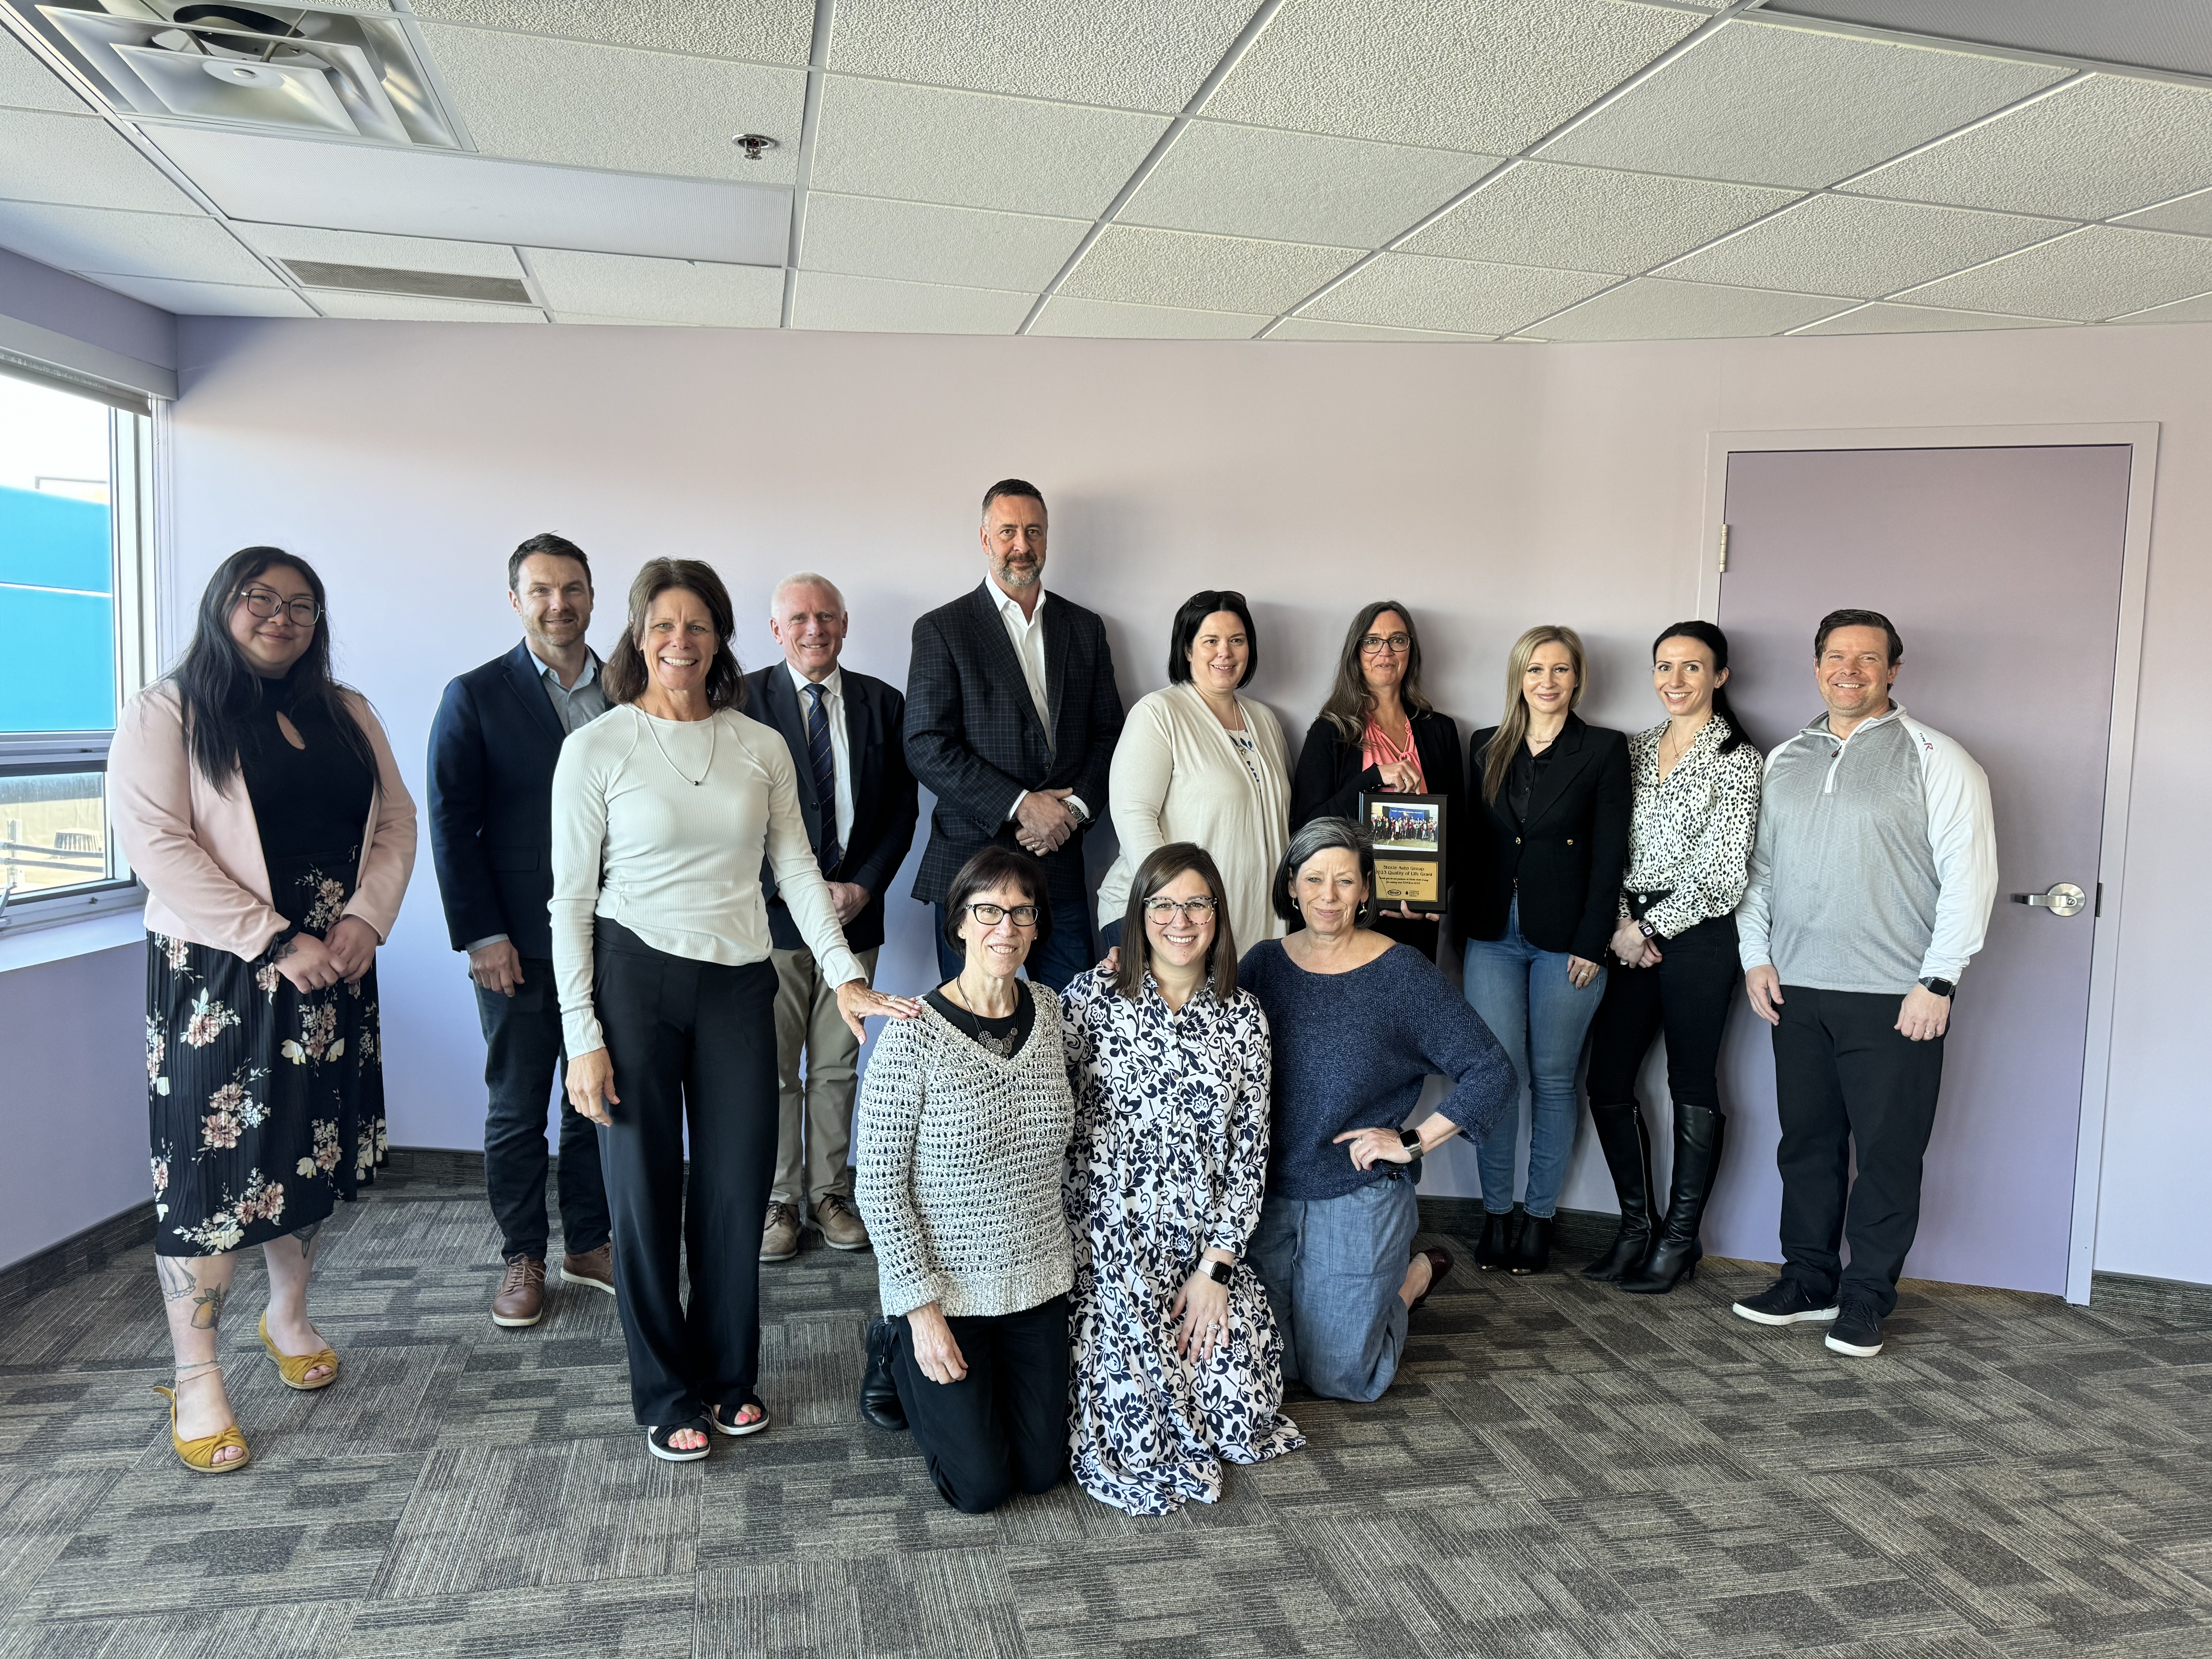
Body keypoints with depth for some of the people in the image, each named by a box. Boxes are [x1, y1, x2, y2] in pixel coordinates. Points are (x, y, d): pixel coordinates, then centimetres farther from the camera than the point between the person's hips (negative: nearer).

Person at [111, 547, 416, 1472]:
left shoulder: (345, 714, 11)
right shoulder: (165, 713, -5)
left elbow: (396, 821, 8)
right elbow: (155, 841, -15)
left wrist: (365, 919, -9)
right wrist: (275, 942, -19)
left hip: (333, 972, 5)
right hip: (215, 976, -5)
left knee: (312, 1151, 14)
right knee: (211, 1164, -1)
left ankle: (289, 1316, 36)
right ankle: (196, 1383, 12)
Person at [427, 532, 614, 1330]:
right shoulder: (475, 696, -2)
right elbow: (452, 823, -5)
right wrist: (481, 936, -10)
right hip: (519, 946, -3)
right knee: (516, 1110, 8)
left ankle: (588, 1244, 28)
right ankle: (523, 1257, 23)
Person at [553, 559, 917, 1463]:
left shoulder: (762, 747, 5)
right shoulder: (597, 749, -4)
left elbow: (798, 869, 5)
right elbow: (571, 901, -4)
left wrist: (845, 973, -6)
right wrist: (582, 1036, -8)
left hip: (739, 983, 3)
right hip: (634, 979, -3)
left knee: (737, 1189, 10)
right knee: (646, 1194, 7)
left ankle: (729, 1376, 31)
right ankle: (668, 1393, 26)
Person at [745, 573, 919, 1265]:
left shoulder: (882, 703, 7)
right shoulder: (744, 700, -2)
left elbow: (903, 807, 7)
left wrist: (864, 886, -5)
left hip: (855, 913, 3)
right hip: (773, 916, -2)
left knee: (837, 1067, 11)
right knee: (772, 1070, 4)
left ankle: (830, 1194, 23)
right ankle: (777, 1201, 18)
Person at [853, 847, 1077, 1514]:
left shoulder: (1049, 1009, -3)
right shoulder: (915, 1035, -19)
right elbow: (879, 1183, -15)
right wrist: (920, 1305, -16)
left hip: (1038, 1278, 5)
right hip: (944, 1284, -5)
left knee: (1042, 1471, 12)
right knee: (980, 1487, 4)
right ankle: (897, 1354, 28)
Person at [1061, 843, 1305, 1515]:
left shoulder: (1243, 1017, 4)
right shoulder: (1091, 997, -5)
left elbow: (1249, 1149, 3)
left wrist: (1216, 1267, -4)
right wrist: (1064, 1251, -10)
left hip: (1206, 1242, 3)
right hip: (1108, 1238, -3)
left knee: (1242, 1407, -6)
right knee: (1142, 1424, -13)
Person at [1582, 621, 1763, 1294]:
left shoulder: (1737, 759, -5)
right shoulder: (1636, 748, 12)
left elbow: (1722, 872, -10)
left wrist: (1653, 928, -9)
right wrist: (1620, 925, -3)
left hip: (1697, 936, -5)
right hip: (1631, 935, 6)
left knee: (1693, 1087, 4)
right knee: (1607, 1082, 5)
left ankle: (1679, 1239, 16)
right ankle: (1635, 1226, 21)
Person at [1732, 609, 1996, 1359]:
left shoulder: (1936, 760, -3)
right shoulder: (1785, 760, 13)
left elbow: (1968, 875, -7)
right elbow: (1760, 867, 16)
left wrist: (1938, 981, -12)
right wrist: (1756, 956, 7)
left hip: (1895, 998, -4)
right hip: (1796, 990, 5)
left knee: (1888, 1154, 3)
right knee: (1807, 1143, 12)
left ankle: (1866, 1298, 16)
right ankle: (1808, 1282, 24)